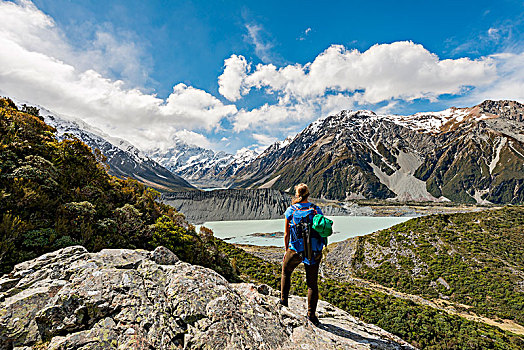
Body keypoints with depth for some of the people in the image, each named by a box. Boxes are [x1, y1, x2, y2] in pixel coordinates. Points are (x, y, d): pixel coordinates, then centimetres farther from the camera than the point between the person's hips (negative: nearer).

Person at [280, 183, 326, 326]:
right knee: (312, 283, 15)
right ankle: (311, 314, 21)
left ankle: (284, 298, 35)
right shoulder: (316, 210, 0)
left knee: (286, 271, 27)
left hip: (296, 250, -1)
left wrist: (287, 250, 14)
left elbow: (286, 234, 0)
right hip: (315, 251, 2)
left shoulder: (290, 211, -5)